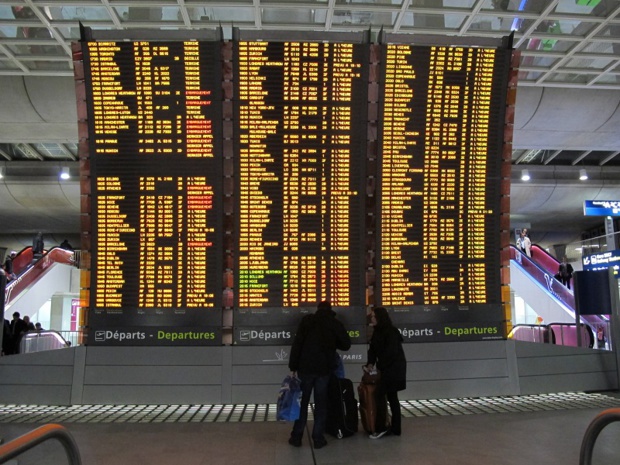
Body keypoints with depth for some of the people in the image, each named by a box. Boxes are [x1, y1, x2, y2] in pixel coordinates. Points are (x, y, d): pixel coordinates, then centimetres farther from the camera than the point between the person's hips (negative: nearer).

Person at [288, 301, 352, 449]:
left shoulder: (307, 320, 0)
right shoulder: (336, 324, 2)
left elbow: (297, 344, -5)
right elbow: (346, 345, 8)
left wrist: (293, 366, -2)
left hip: (306, 367, 0)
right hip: (324, 369, 0)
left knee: (302, 401, 9)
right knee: (321, 403, 7)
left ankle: (296, 436, 11)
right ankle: (318, 438, 7)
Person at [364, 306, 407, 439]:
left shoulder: (391, 331, -16)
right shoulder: (377, 332, 11)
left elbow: (391, 352, -21)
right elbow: (373, 349, 8)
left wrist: (380, 366, -13)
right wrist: (370, 363, -9)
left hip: (394, 369, -9)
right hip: (387, 368, 9)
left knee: (380, 395, -10)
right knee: (392, 397, 11)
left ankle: (381, 428, -4)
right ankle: (395, 428, 17)